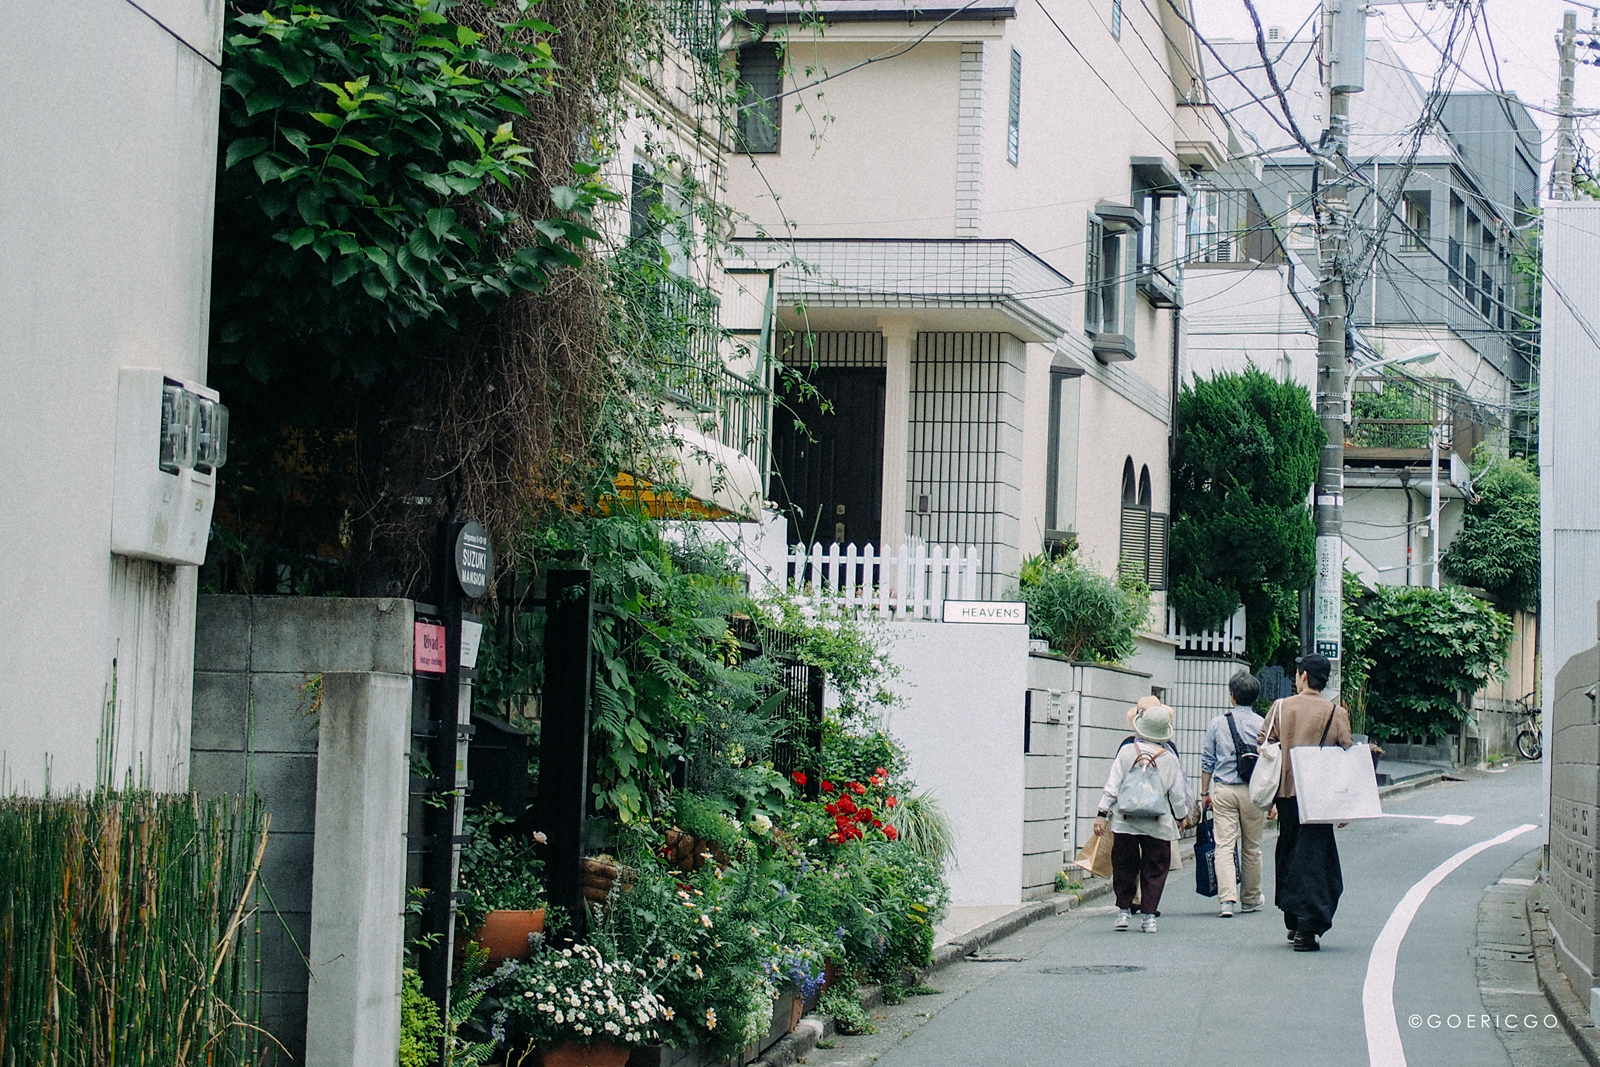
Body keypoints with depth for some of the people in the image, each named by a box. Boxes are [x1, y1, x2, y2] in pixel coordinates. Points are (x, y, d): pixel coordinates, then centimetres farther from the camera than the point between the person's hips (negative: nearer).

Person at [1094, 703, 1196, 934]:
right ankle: (1148, 915, 5)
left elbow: (1112, 785, -3)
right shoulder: (1170, 759, -1)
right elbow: (1177, 794, 5)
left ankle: (1124, 911, 14)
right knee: (1155, 869, 8)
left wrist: (1103, 813, 2)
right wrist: (1182, 815, 23)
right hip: (1158, 825, 0)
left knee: (1124, 867, 13)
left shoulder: (1126, 751, -2)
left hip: (1125, 822, 0)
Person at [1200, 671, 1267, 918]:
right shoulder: (1262, 725, -2)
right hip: (1252, 791, 0)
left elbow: (1207, 761, 4)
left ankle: (1227, 898, -19)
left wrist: (1205, 793, 14)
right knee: (1251, 847, 13)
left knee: (1224, 845, -4)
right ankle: (1250, 899, 26)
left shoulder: (1217, 723, 1)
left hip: (1223, 791, 0)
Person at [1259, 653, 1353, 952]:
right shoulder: (1337, 713, -2)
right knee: (1314, 859, 0)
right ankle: (1307, 929, -8)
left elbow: (1263, 747, 2)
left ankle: (1293, 922, 23)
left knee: (1288, 855, 17)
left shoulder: (1281, 707, 1)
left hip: (1285, 793, 2)